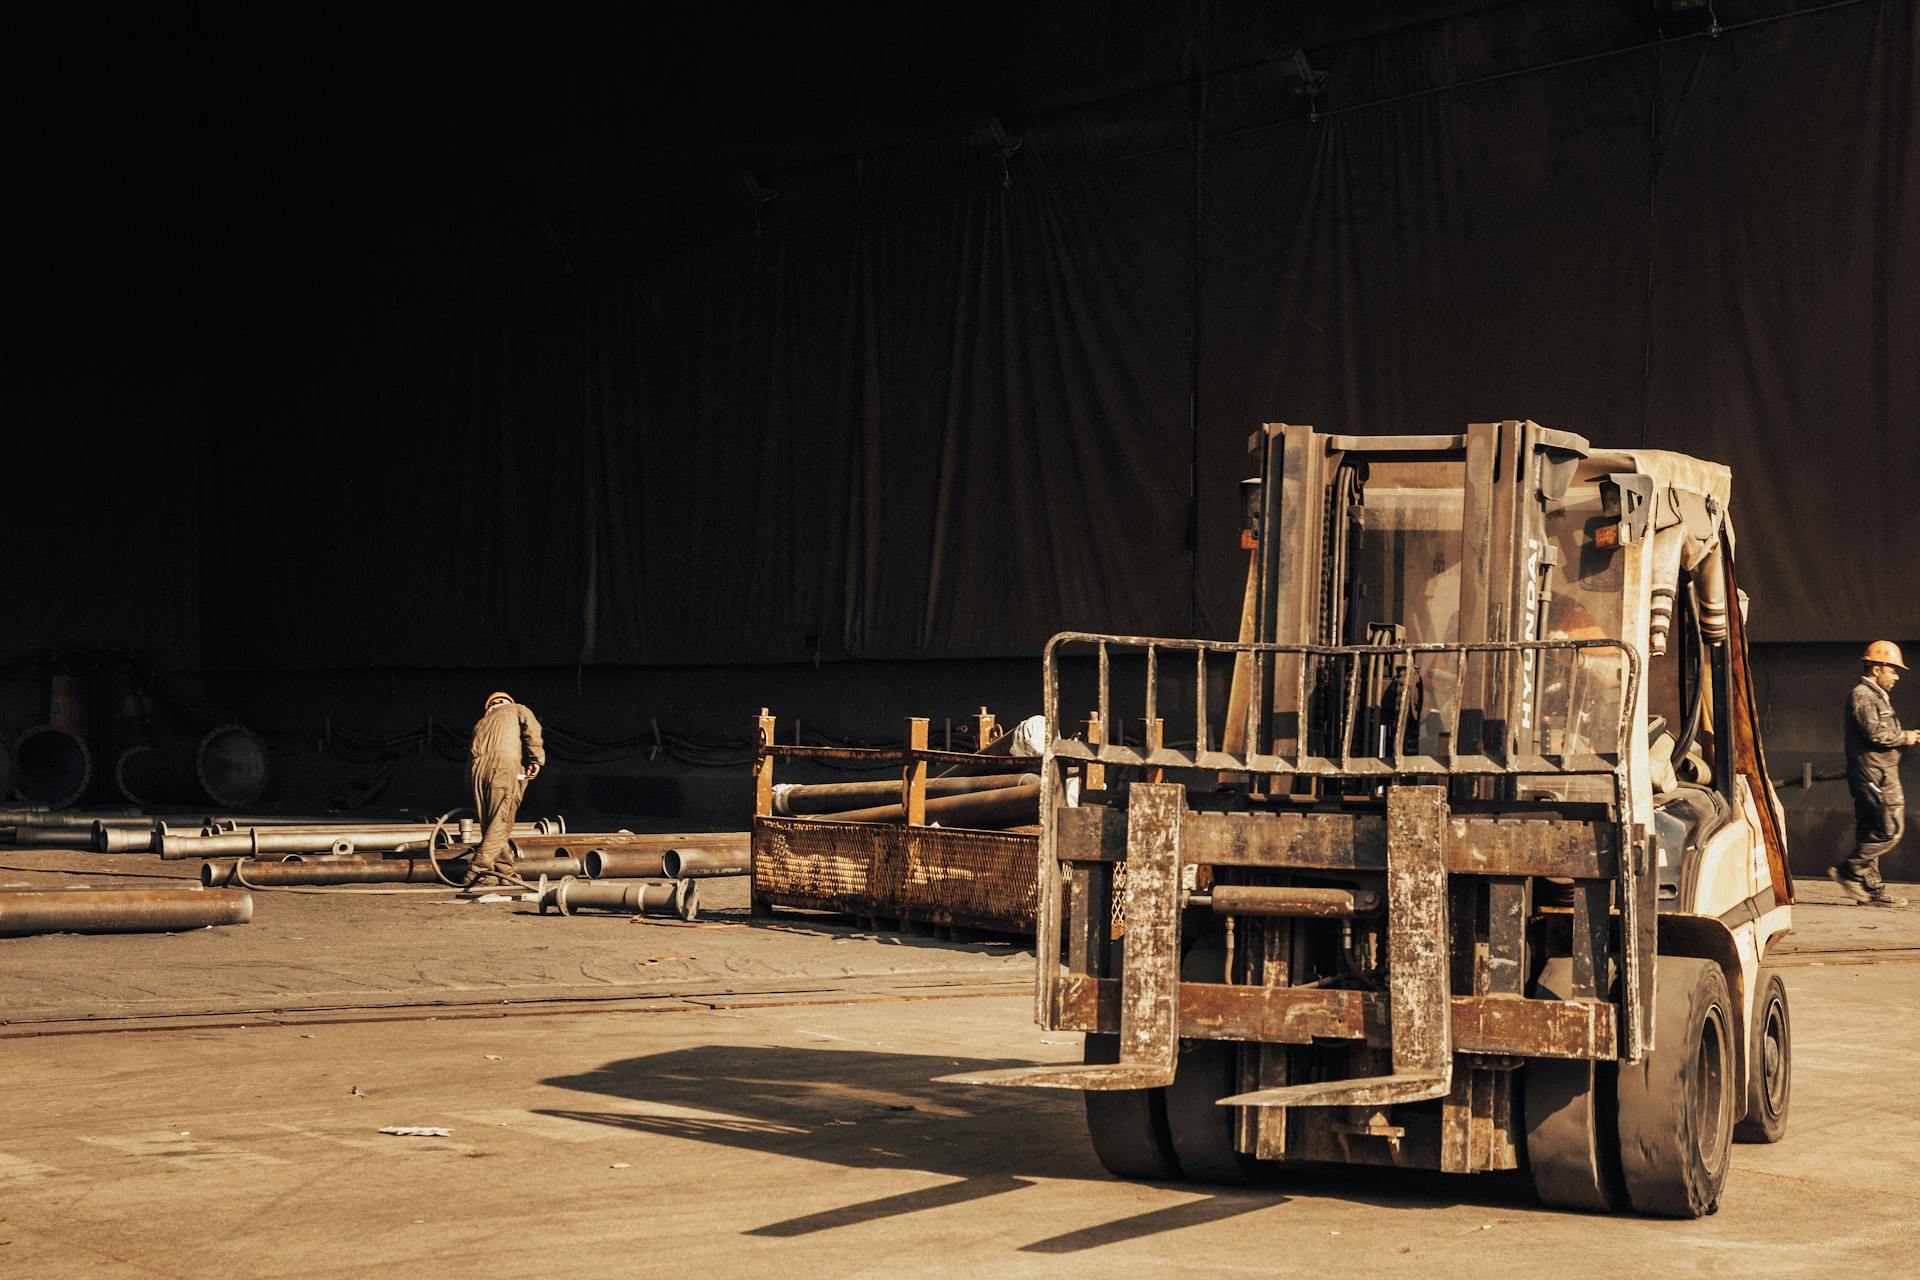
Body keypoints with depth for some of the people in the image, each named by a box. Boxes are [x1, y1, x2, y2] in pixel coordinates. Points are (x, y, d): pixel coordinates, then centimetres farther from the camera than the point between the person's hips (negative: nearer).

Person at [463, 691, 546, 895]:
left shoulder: (481, 722, 37)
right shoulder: (517, 709, 25)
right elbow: (531, 727, 2)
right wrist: (536, 759, -5)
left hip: (477, 768, 5)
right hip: (504, 765, -5)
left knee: (489, 826, 11)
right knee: (499, 825, -6)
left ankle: (505, 873, 13)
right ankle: (477, 873, -14)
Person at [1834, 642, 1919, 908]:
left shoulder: (1876, 696, 24)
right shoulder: (1862, 696, -10)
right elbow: (1875, 734, -20)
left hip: (1878, 774, 11)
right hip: (1875, 774, -11)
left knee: (1870, 833, 8)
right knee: (1891, 830, -12)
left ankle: (1872, 889, 9)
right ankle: (1848, 870, -9)